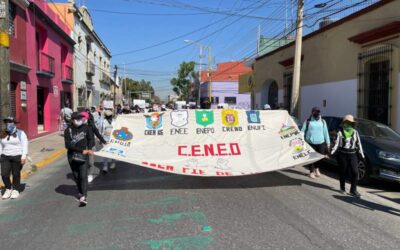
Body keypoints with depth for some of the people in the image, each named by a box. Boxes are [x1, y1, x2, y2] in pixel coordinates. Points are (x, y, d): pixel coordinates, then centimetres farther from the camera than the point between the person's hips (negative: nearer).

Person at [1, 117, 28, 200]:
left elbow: (25, 145, -10)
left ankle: (15, 190, 20)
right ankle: (8, 188, 19)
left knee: (16, 174, 4)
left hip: (17, 156, -4)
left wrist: (24, 156, -17)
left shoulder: (20, 133, -6)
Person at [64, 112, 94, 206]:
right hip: (72, 156, 1)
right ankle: (81, 192, 33)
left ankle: (84, 197, -13)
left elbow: (91, 139, 2)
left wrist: (89, 149, -17)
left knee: (83, 176, -10)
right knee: (76, 177, 13)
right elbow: (68, 145, -13)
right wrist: (81, 150, -18)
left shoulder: (86, 128, 0)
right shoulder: (68, 130, -5)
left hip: (83, 156, -1)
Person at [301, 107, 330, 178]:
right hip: (311, 143, -3)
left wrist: (328, 142, 10)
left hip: (321, 142, 3)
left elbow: (326, 132, 12)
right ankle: (312, 172, 19)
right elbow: (302, 131, 1)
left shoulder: (323, 121, 11)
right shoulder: (308, 121, 1)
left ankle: (317, 168, 33)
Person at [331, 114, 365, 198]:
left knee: (355, 172, -6)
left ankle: (353, 190, 4)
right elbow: (336, 143, -4)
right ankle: (342, 188, 24)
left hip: (352, 154, 2)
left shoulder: (355, 132, 7)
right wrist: (332, 152, -16)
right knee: (343, 172, 6)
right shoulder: (340, 132, 0)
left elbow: (359, 144, 9)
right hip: (342, 154, -2)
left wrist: (362, 155, 7)